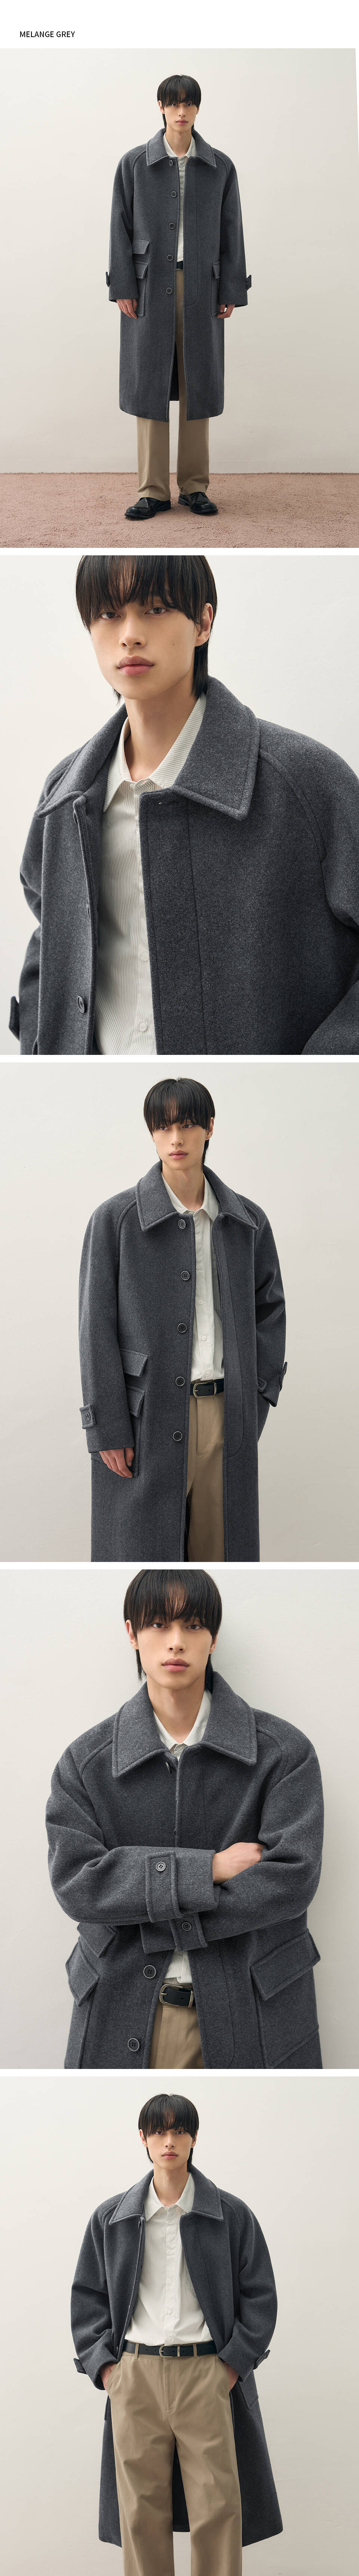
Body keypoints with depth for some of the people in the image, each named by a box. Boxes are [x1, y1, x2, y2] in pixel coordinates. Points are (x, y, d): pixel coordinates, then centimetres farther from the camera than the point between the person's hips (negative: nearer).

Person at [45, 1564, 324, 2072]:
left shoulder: (284, 1752, -2)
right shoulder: (87, 1762, 2)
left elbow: (291, 1881, -13)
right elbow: (74, 1880, -10)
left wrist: (148, 1924, -13)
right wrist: (206, 1869, -17)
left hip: (257, 2010, -1)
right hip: (126, 2013, 1)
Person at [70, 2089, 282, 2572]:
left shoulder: (232, 2215, 5)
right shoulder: (111, 2219, 9)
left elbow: (260, 2295, 6)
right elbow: (87, 2296, 14)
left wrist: (234, 2363, -3)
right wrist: (103, 2365, 2)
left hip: (207, 2372, -1)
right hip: (135, 2374, 2)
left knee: (217, 2506, -4)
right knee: (142, 2510, 3)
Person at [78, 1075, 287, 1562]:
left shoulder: (247, 1221, 8)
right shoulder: (116, 1219, -3)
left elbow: (270, 1307, 16)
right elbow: (97, 1327, -4)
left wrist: (260, 1396, 4)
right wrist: (108, 1430, -10)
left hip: (226, 1414, 3)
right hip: (148, 1418, -3)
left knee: (217, 1546, 6)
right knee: (142, 1548, -3)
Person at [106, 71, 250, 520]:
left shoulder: (220, 167, 4)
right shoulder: (134, 164, 1)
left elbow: (231, 231, 5)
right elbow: (121, 228, 1)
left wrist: (231, 292, 0)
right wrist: (122, 288, -6)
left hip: (200, 287, 1)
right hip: (151, 285, -1)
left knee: (196, 382, 4)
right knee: (149, 381, -1)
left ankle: (194, 487, 11)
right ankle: (153, 491, 3)